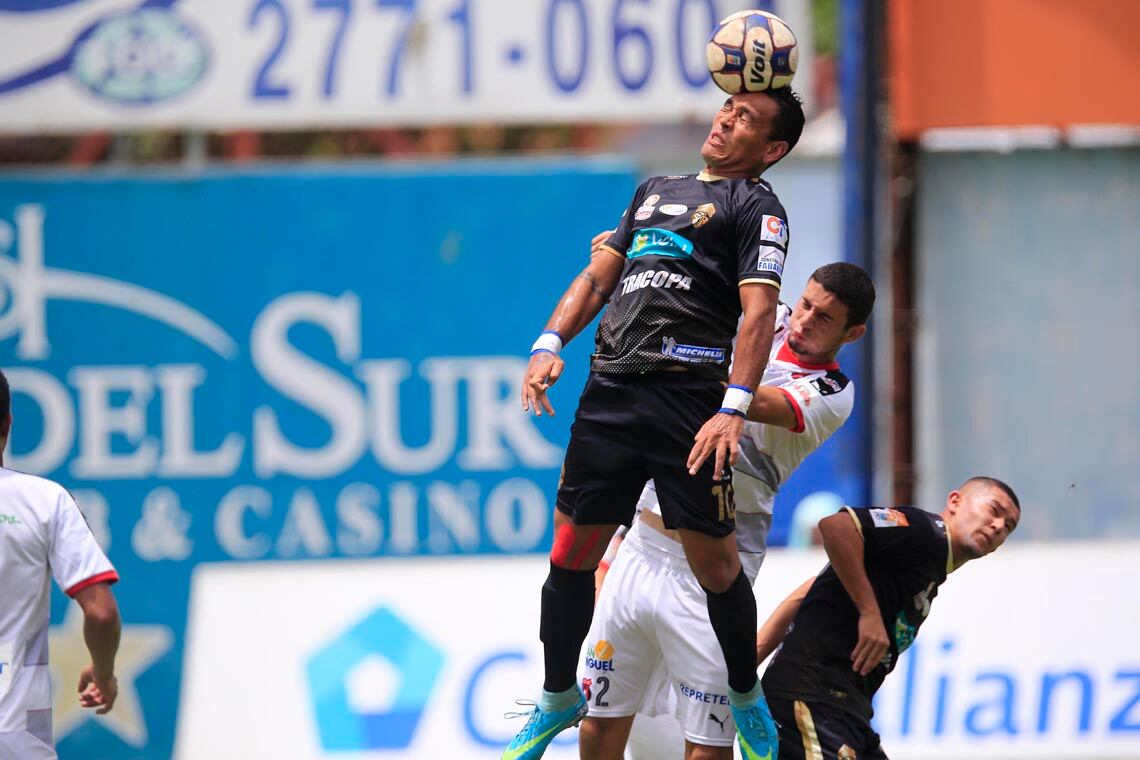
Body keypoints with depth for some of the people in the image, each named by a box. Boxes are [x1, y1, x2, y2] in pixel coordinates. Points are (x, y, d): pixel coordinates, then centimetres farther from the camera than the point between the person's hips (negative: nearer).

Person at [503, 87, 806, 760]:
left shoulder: (756, 206, 2)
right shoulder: (656, 191, 24)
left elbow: (759, 311, -10)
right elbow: (599, 277, 26)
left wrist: (734, 409, -22)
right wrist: (550, 344, 8)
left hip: (688, 397, -6)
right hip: (610, 394, 6)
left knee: (713, 559, -4)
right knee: (572, 553, 7)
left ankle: (748, 703, 15)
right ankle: (559, 698, 23)